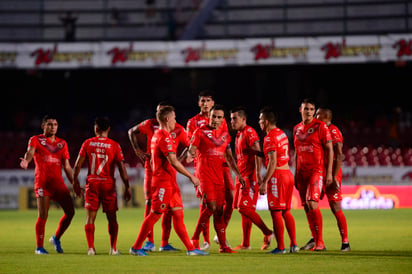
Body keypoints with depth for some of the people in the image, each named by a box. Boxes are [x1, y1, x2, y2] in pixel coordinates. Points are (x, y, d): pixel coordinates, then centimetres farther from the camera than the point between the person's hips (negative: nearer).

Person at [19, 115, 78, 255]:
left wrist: (74, 184, 12)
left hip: (58, 181, 5)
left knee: (70, 211, -4)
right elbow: (30, 152, -17)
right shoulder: (36, 140, 4)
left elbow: (67, 166, 19)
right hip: (42, 181, -5)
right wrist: (26, 161, -40)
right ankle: (39, 247, 3)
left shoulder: (62, 143, 18)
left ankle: (56, 238, 17)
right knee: (43, 215, -8)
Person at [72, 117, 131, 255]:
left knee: (90, 217, 4)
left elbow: (77, 165, 2)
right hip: (108, 184, -1)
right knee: (112, 218, 8)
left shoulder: (88, 143, 1)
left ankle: (91, 248, -4)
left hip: (92, 183, 1)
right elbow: (122, 168, -5)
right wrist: (127, 187, 0)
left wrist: (75, 181, 14)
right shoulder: (114, 145, -3)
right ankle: (113, 248, 3)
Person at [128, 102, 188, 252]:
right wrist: (137, 150, 5)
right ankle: (149, 241, -1)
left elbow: (189, 146, 12)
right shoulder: (150, 124, 1)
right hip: (151, 169, -1)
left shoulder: (178, 129, 2)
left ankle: (165, 243, 8)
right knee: (150, 203, -6)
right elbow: (132, 132, 15)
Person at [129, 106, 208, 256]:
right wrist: (191, 176, -20)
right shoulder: (164, 137, -16)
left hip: (169, 183, 10)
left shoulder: (157, 135, 16)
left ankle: (190, 248, 7)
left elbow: (152, 161, 23)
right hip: (164, 183, -10)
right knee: (155, 215, -5)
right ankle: (136, 247, 2)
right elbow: (173, 162, -23)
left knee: (178, 214, 7)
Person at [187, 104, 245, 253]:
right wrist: (191, 154, -29)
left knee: (219, 210, 3)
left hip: (219, 175, 5)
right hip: (204, 174, -5)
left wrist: (238, 175, 14)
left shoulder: (225, 134, 14)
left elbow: (229, 157, 19)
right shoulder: (200, 132, -1)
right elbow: (191, 150, -5)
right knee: (212, 207, -16)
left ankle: (223, 245, 7)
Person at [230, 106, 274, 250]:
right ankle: (245, 243, 10)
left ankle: (267, 233, -6)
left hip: (250, 176, -10)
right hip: (242, 176, 10)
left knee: (245, 208, -15)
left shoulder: (249, 132, -10)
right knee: (243, 208, 8)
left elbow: (257, 153, -18)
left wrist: (258, 174, -26)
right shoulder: (239, 135, 19)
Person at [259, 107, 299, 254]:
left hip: (277, 176, -9)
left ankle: (280, 247, -5)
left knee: (276, 213, -5)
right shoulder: (282, 133, 15)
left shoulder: (270, 137, -13)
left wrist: (265, 182, -17)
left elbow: (273, 162, -18)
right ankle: (294, 244, 11)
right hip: (288, 174, 9)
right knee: (286, 211, 14)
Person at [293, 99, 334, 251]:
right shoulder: (297, 129, 14)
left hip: (317, 170, -6)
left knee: (312, 204, -19)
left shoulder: (320, 127, -4)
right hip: (302, 172, 6)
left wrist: (329, 173, -11)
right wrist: (296, 173, 18)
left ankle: (320, 243, -16)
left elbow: (329, 150, -5)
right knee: (307, 208, 5)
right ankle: (315, 240, 13)